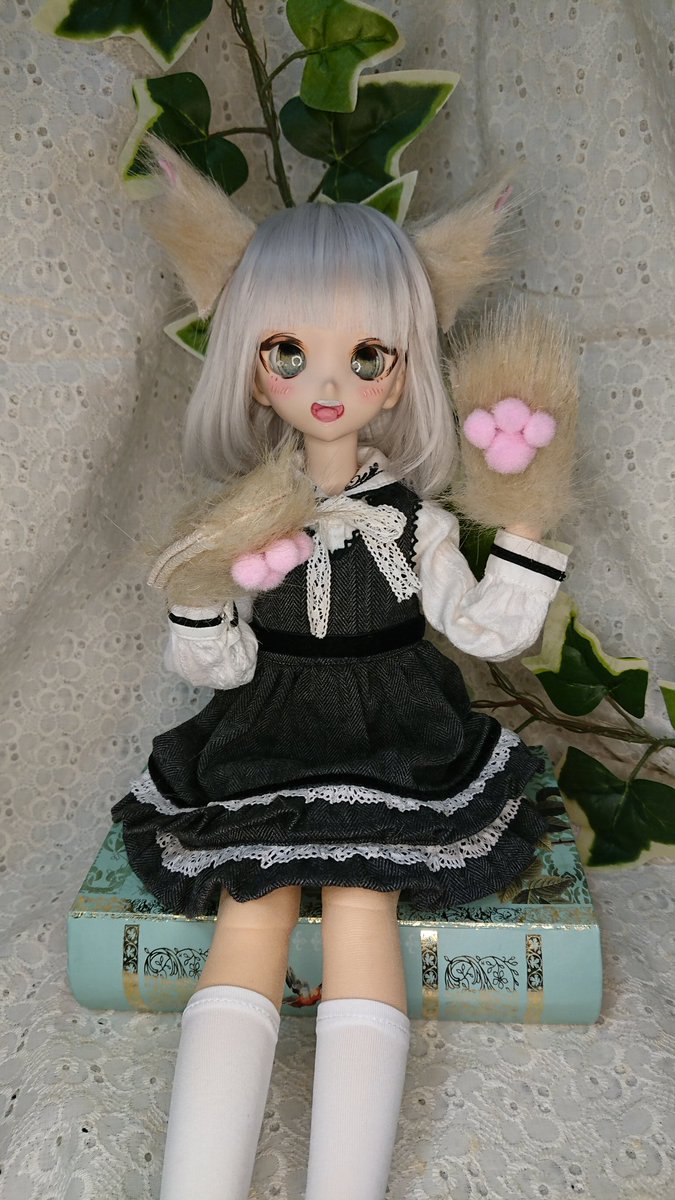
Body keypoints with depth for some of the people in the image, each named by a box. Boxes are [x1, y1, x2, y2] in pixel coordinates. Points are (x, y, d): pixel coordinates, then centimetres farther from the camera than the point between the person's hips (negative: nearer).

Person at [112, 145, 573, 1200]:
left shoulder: (415, 521, -2)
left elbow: (487, 629, -2)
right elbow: (218, 668, -3)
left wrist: (525, 527, -10)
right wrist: (197, 592, -23)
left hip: (393, 752, 0)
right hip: (263, 751, 1)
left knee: (361, 901, -17)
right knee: (250, 912, -14)